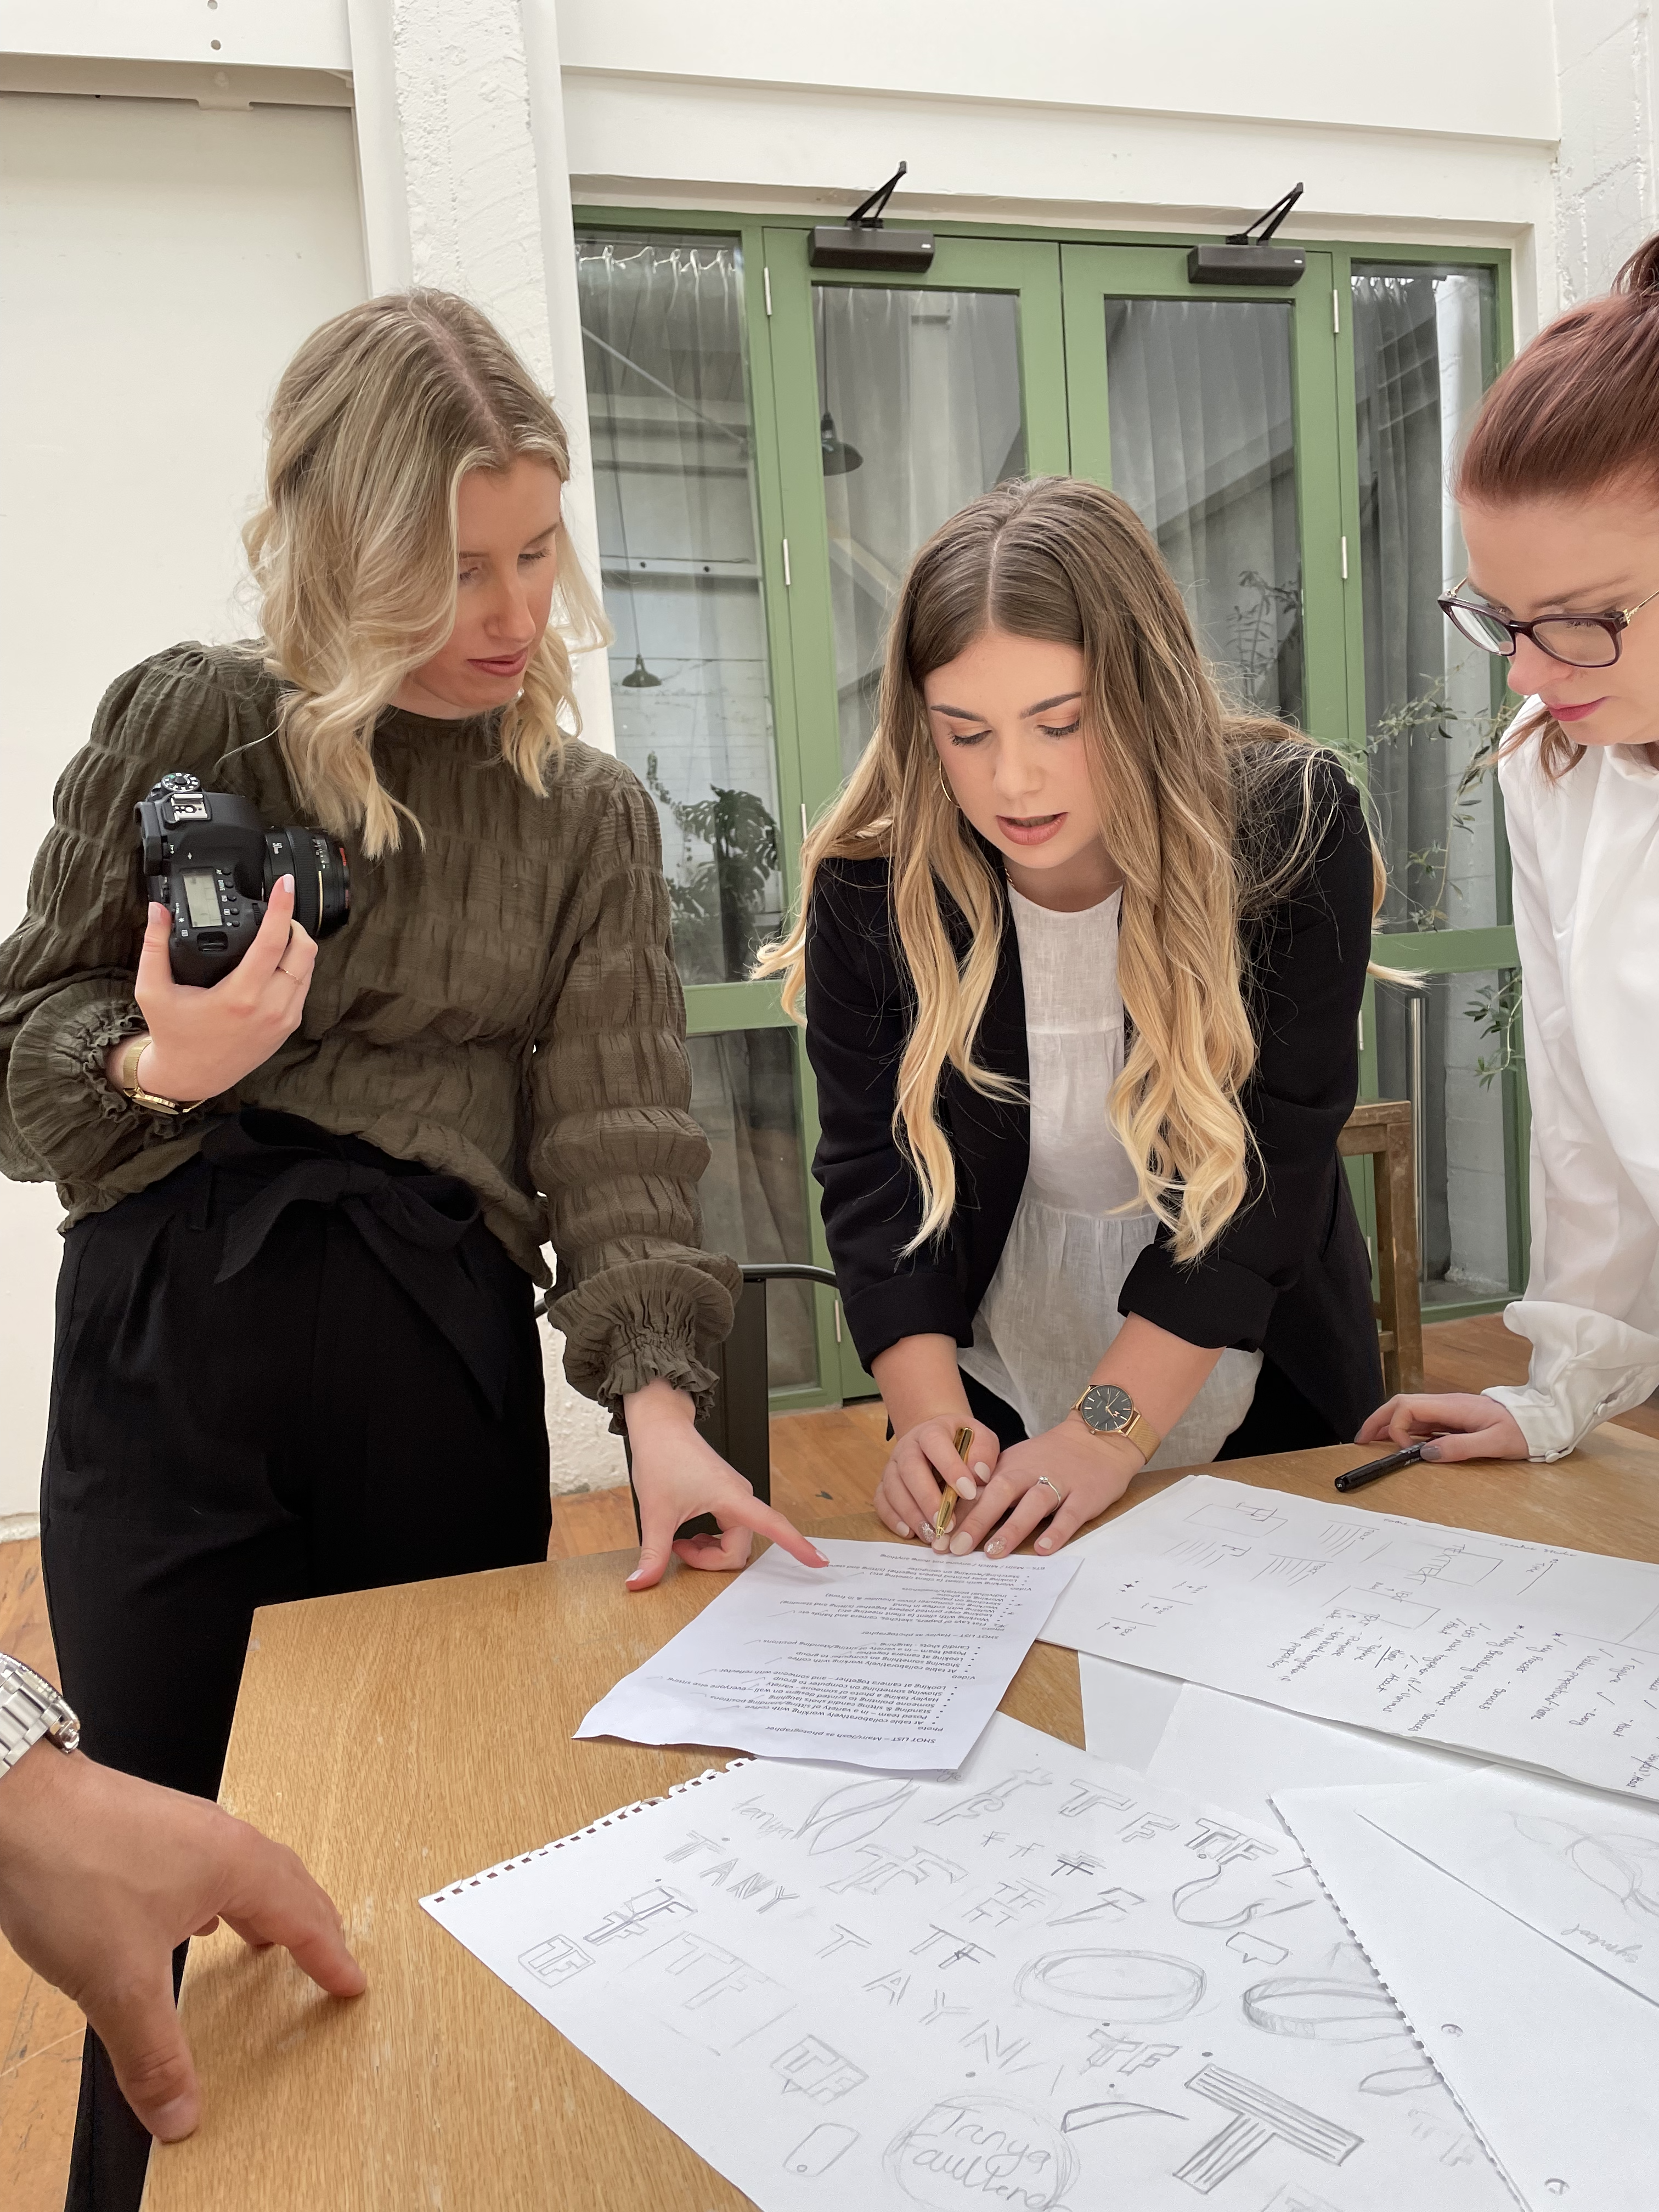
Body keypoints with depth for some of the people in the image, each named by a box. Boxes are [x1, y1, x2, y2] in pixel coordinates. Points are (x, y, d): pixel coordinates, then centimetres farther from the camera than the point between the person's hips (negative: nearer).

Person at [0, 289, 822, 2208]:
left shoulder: (590, 816, 8)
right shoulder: (190, 721, 2)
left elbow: (615, 1129, 0)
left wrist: (657, 1399, -13)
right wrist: (160, 1066, -16)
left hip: (441, 1353, 2)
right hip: (171, 1344, -1)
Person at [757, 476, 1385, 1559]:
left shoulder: (1295, 829, -21)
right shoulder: (873, 879, -16)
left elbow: (1269, 1166, -22)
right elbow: (872, 1169, -12)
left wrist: (1108, 1432, -27)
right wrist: (930, 1416, -24)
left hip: (1258, 1398, 0)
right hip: (992, 1400, 1)